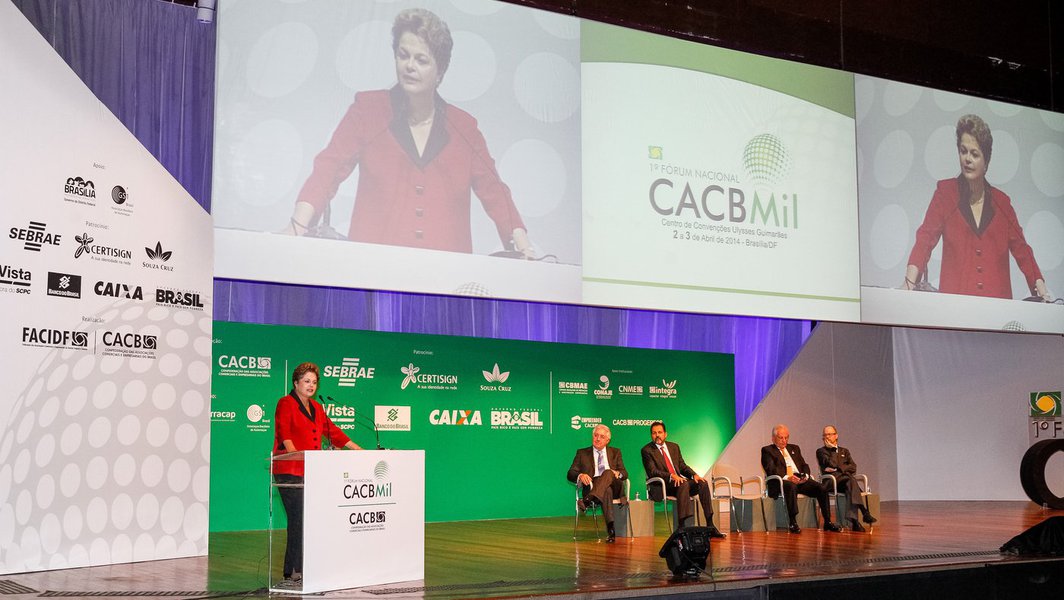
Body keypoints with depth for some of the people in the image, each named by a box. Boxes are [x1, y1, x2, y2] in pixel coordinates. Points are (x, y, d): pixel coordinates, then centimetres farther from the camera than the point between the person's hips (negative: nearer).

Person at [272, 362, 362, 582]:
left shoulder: (316, 408, 21)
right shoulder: (286, 403, -1)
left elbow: (332, 431, 23)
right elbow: (284, 432, -15)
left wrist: (359, 450, 19)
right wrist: (296, 453, -30)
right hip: (290, 471, -7)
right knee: (299, 518, -12)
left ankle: (305, 567, 4)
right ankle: (294, 570, -8)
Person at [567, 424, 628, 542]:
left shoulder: (615, 452, 25)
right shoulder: (582, 453, 21)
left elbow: (625, 473, 15)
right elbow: (570, 474, 10)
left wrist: (617, 473, -11)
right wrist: (580, 476, -15)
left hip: (614, 488, 1)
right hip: (592, 487, -1)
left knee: (608, 472, -34)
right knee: (607, 491, -39)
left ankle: (587, 501, -52)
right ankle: (611, 529, -50)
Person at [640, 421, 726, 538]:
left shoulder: (674, 447, 20)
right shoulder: (646, 450, 0)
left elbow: (683, 466, 18)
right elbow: (652, 471, -11)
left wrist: (694, 475, -3)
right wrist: (671, 476, -26)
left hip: (679, 480, 6)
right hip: (661, 486, -6)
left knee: (703, 483, -18)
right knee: (683, 484, -35)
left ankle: (710, 525, -20)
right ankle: (682, 526, -42)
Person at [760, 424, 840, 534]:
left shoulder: (794, 448, 28)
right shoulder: (767, 450, 9)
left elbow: (804, 465, 21)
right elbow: (771, 469, -6)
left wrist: (805, 475, -3)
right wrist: (787, 477, -22)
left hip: (800, 479, 6)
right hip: (782, 482, -6)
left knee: (822, 488, -17)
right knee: (791, 487, -40)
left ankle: (827, 522, -10)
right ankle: (793, 523, -37)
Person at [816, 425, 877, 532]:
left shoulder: (844, 451, 29)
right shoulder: (821, 451, 16)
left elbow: (853, 468, 11)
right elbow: (832, 463, -5)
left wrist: (839, 469, -5)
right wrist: (833, 449, 7)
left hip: (846, 477, 4)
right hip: (832, 481, -4)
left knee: (850, 484, -37)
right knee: (851, 480, -37)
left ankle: (853, 519, -50)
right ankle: (865, 513, -47)